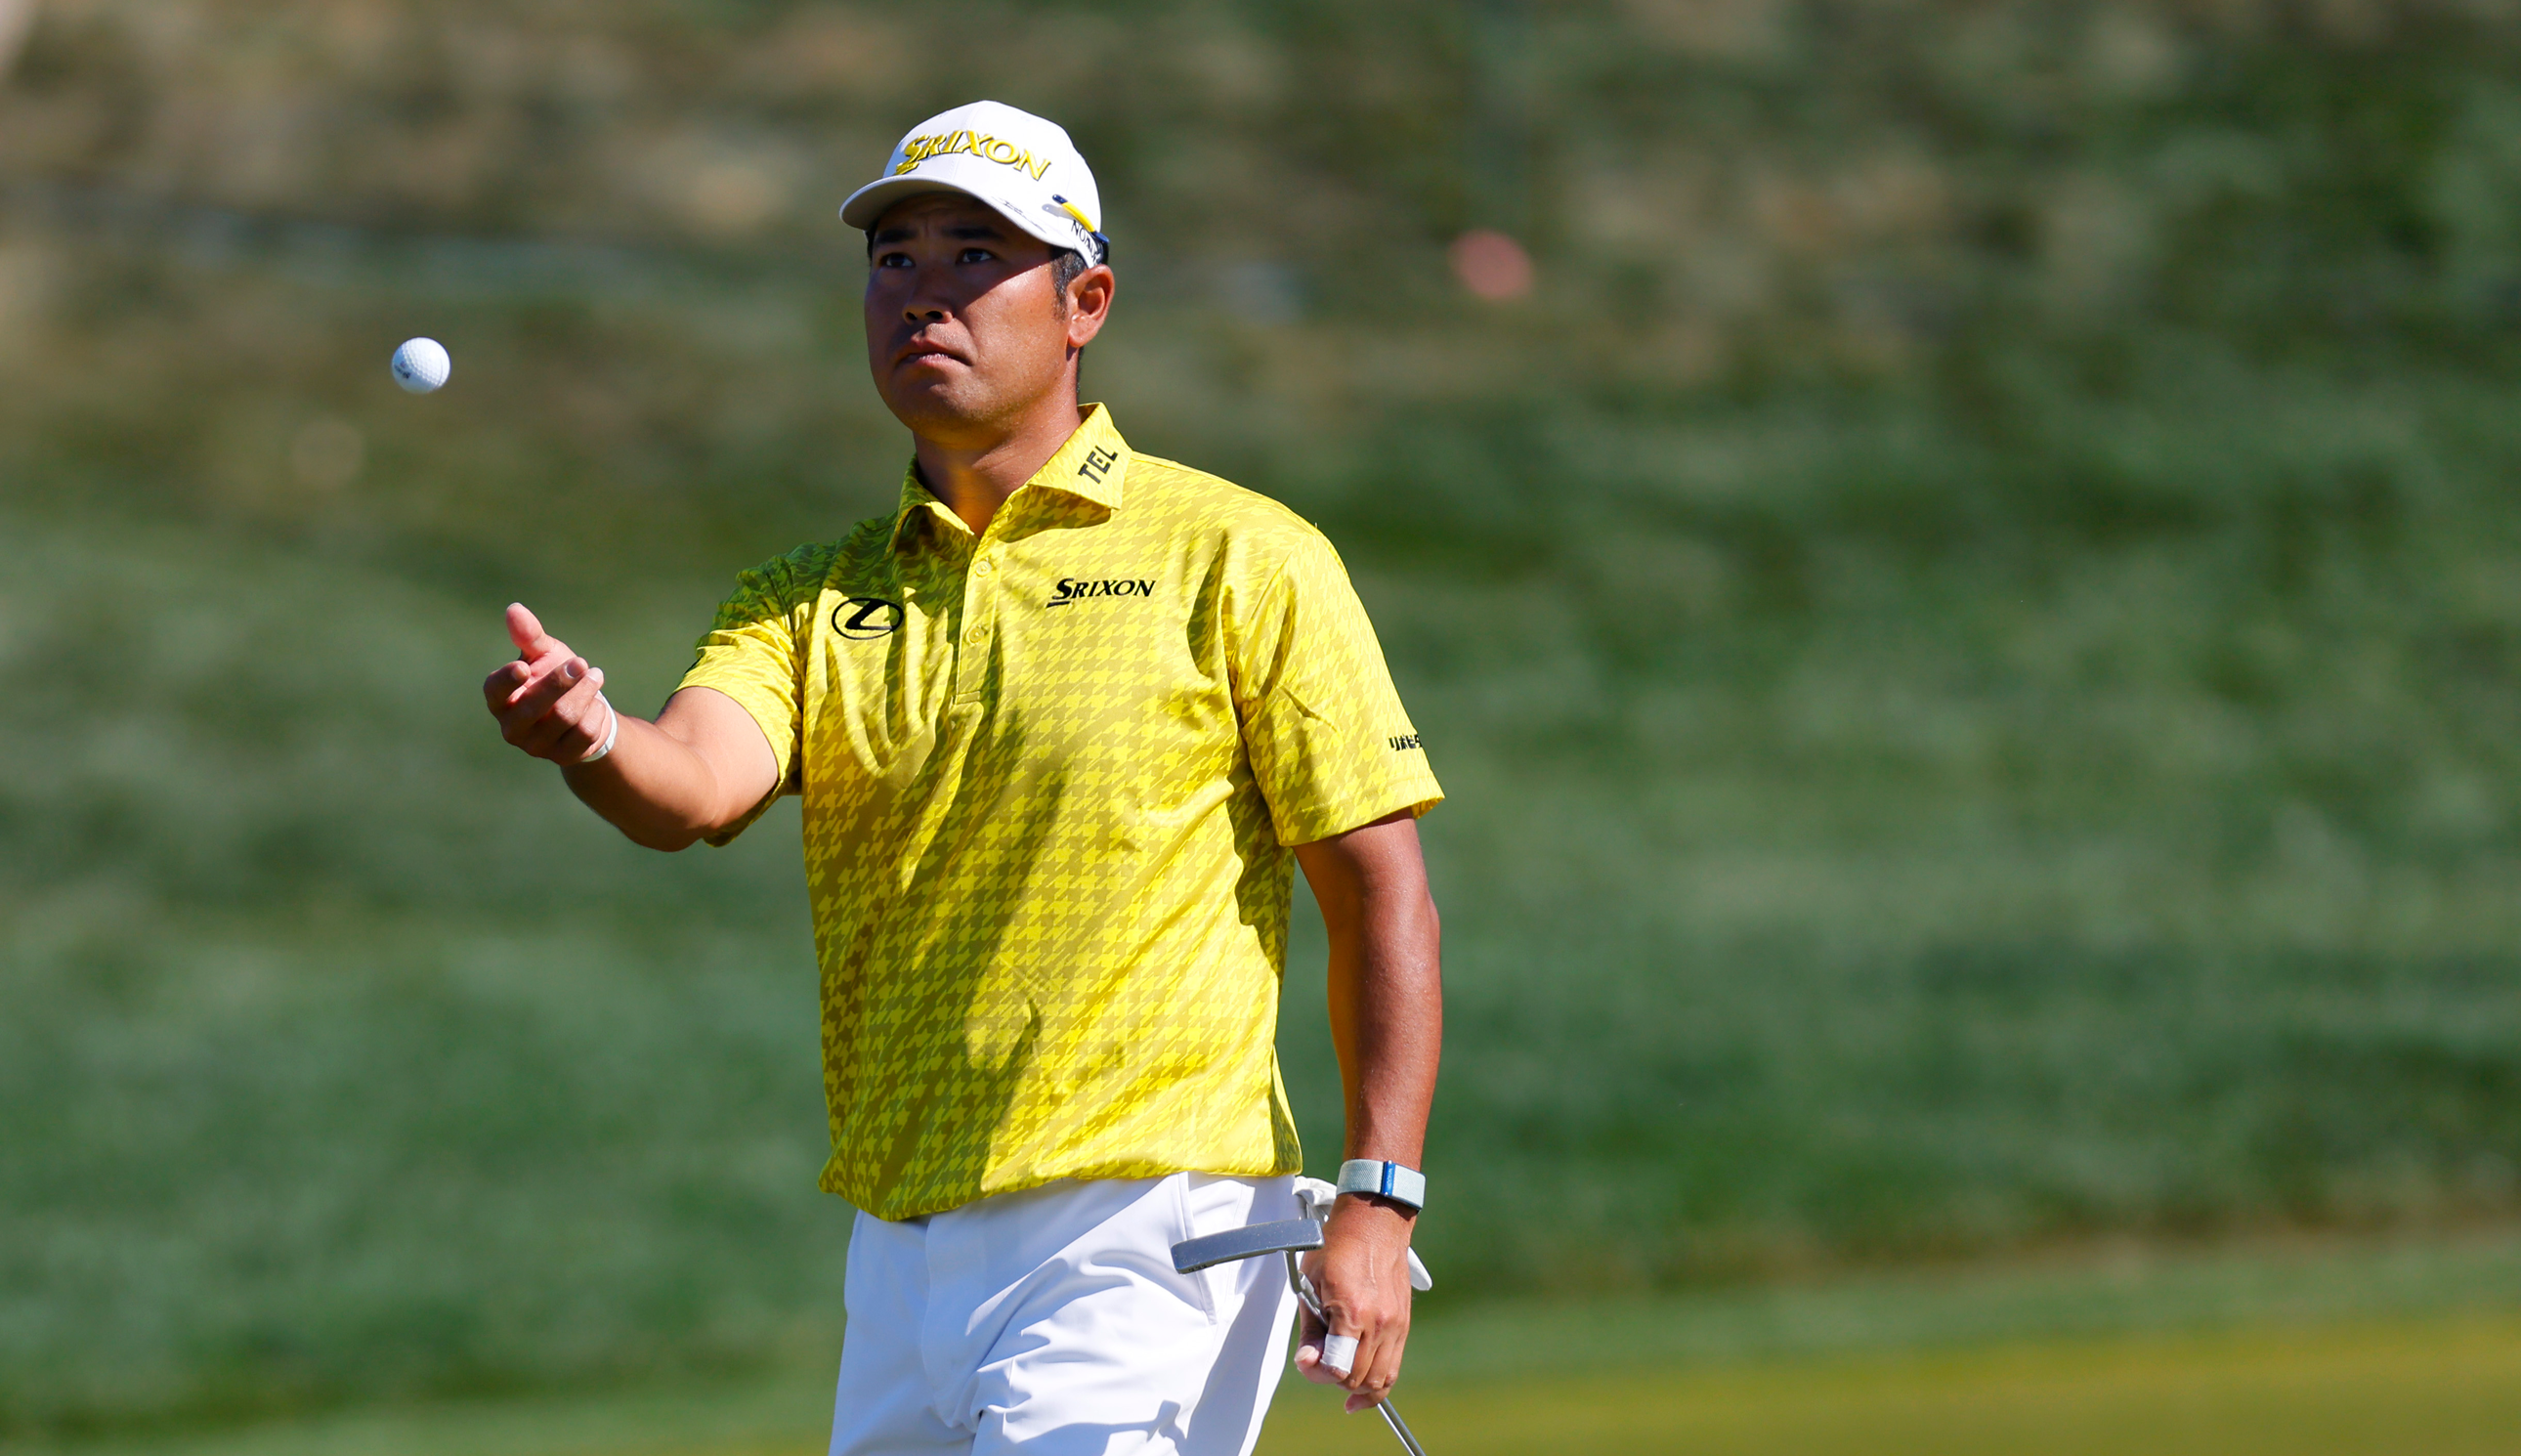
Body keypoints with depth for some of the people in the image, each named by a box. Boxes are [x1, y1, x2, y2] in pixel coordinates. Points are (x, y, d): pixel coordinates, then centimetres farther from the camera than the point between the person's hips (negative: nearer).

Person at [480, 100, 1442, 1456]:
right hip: (903, 1263, 5)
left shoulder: (1240, 560, 0)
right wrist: (590, 736, -34)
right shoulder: (811, 603, 11)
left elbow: (1382, 896, -1)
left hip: (1147, 1238, -5)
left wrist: (1375, 1204, -11)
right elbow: (693, 786, -10)